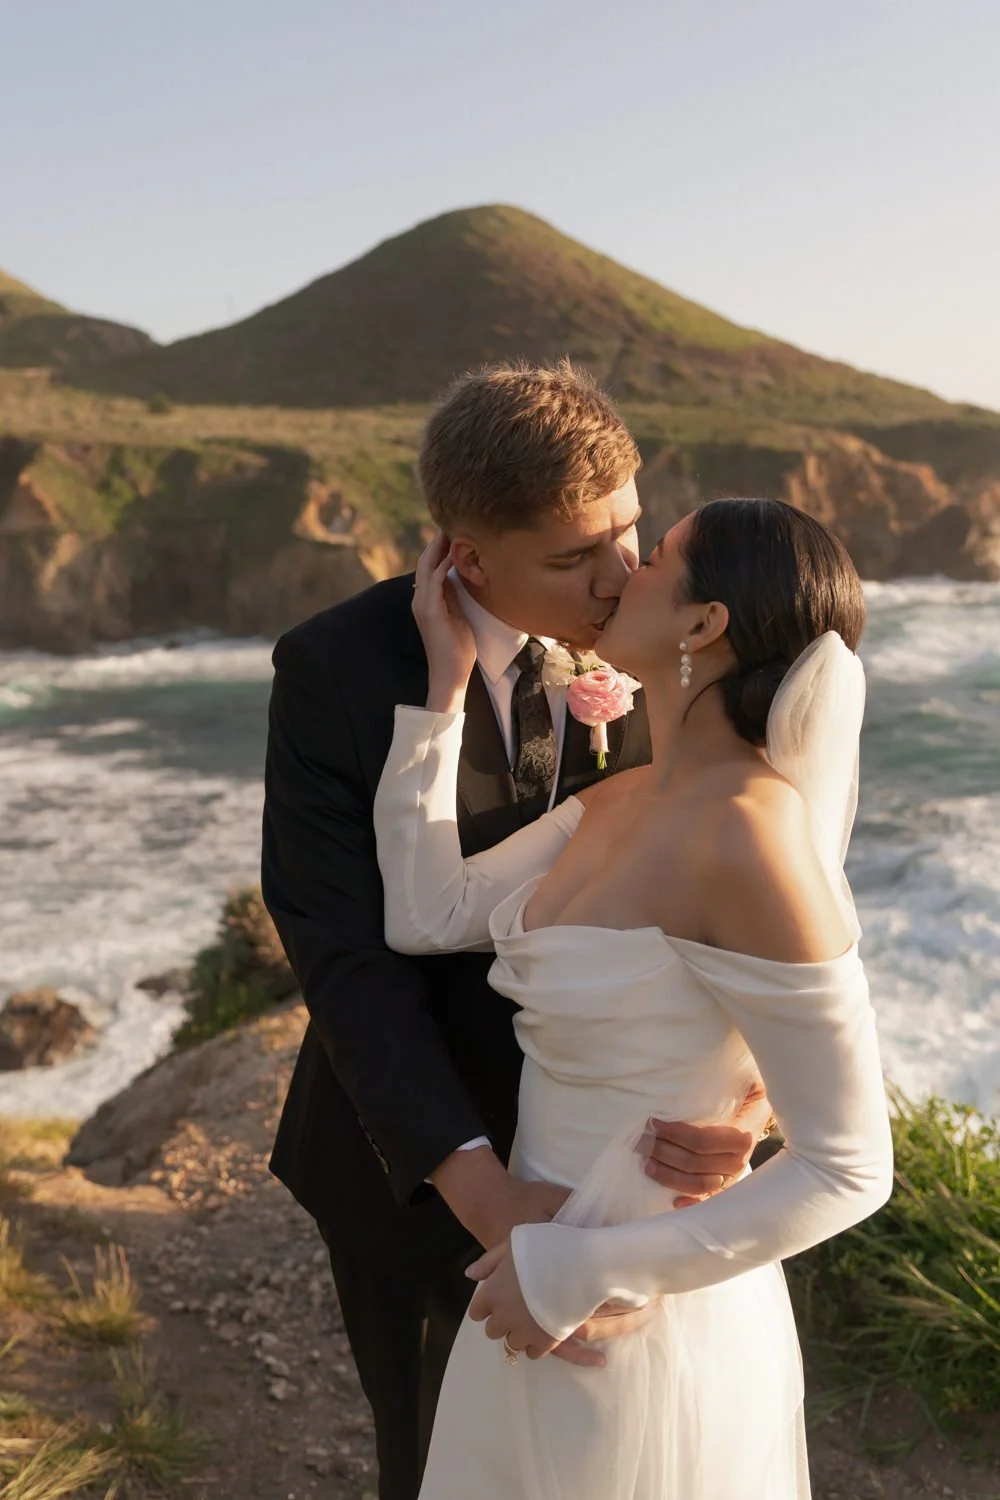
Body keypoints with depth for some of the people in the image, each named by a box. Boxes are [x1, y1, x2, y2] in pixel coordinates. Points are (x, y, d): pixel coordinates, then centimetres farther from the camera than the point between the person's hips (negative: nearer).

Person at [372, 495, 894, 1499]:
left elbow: (847, 1168, -24)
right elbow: (429, 916, -5)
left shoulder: (750, 842, -28)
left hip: (638, 1322, -8)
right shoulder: (625, 801, -1)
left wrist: (584, 1273, -22)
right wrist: (445, 680, -6)